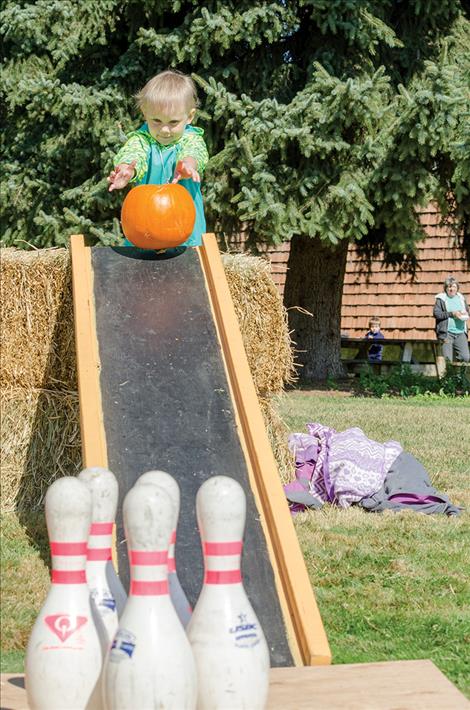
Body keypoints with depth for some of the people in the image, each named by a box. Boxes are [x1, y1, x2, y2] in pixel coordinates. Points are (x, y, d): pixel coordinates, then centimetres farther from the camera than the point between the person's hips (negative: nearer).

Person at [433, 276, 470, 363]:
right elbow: (436, 313, -9)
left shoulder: (461, 298, 15)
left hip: (461, 333, 4)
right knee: (447, 359, -6)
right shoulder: (441, 299, 1)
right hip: (446, 333, -4)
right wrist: (452, 314, -15)